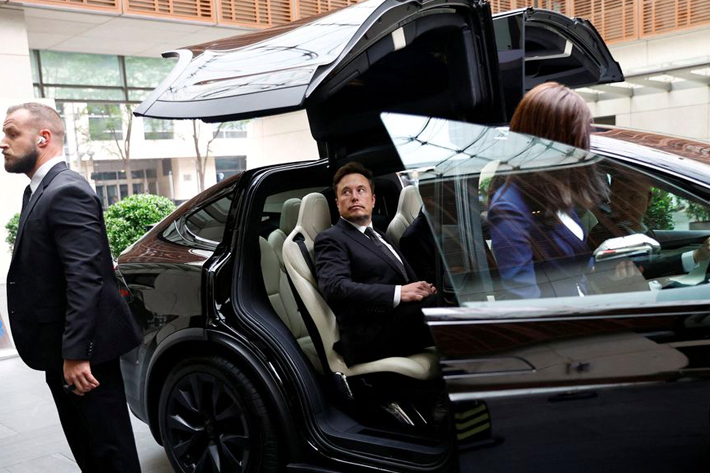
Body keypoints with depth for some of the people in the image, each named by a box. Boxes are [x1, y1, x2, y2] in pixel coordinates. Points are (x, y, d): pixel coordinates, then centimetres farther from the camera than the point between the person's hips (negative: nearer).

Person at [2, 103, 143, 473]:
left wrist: (75, 353, -26)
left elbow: (85, 278, -25)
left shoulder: (67, 192, -18)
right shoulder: (38, 191, 14)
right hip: (60, 350, 10)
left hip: (81, 351, -10)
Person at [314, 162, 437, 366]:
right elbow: (335, 288, -14)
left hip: (404, 318, 7)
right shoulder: (331, 240, 4)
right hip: (370, 337, -7)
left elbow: (407, 281, 19)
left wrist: (424, 289, -5)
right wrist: (399, 293, -21)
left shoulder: (379, 236, 28)